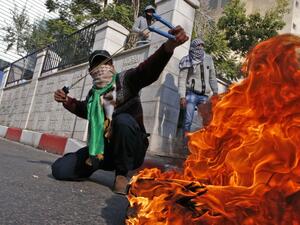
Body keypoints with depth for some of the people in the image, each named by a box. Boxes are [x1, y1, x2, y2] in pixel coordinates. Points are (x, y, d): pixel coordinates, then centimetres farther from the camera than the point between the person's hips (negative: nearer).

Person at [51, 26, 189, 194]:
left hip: (131, 149, -3)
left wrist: (170, 45, -47)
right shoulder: (93, 93, 9)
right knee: (60, 169, -11)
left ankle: (122, 173, -14)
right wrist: (67, 101, 12)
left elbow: (149, 69, -28)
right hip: (103, 148, 4)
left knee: (123, 119, -37)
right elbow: (85, 110, 31)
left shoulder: (125, 80, -7)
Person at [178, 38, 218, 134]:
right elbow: (182, 79, -5)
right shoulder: (187, 60, 1)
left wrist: (215, 91, 8)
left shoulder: (208, 59, 13)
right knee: (188, 120, -8)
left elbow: (212, 76, 16)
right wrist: (182, 97, -14)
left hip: (204, 95, 4)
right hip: (191, 93, -4)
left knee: (207, 120, -1)